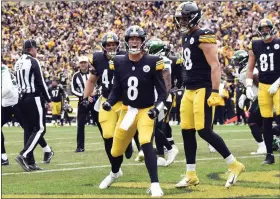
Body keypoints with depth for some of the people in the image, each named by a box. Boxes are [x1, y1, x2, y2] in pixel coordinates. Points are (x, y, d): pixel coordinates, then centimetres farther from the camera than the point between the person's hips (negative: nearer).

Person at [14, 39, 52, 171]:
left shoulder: (18, 63, 12)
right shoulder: (33, 62, -11)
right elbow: (40, 83, -13)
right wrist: (48, 100, -7)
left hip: (22, 99, 8)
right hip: (34, 99, -8)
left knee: (28, 129, 10)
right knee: (40, 129, -4)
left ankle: (30, 162, 8)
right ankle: (24, 155, -19)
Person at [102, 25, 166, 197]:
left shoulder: (152, 62, -12)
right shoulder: (119, 63, -3)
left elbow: (162, 92, -8)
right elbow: (117, 90, 5)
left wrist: (157, 108, -25)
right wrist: (109, 102, -14)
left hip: (145, 111, -4)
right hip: (127, 111, 4)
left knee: (146, 144, -28)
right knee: (116, 150, 15)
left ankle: (155, 184, -25)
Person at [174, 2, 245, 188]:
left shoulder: (203, 37, -13)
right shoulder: (186, 38, 15)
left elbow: (215, 65, -18)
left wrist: (215, 92, -23)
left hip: (203, 89, -9)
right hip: (190, 89, 9)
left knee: (204, 130, -11)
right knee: (187, 131, 7)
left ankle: (234, 165, 2)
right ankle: (191, 175, 14)